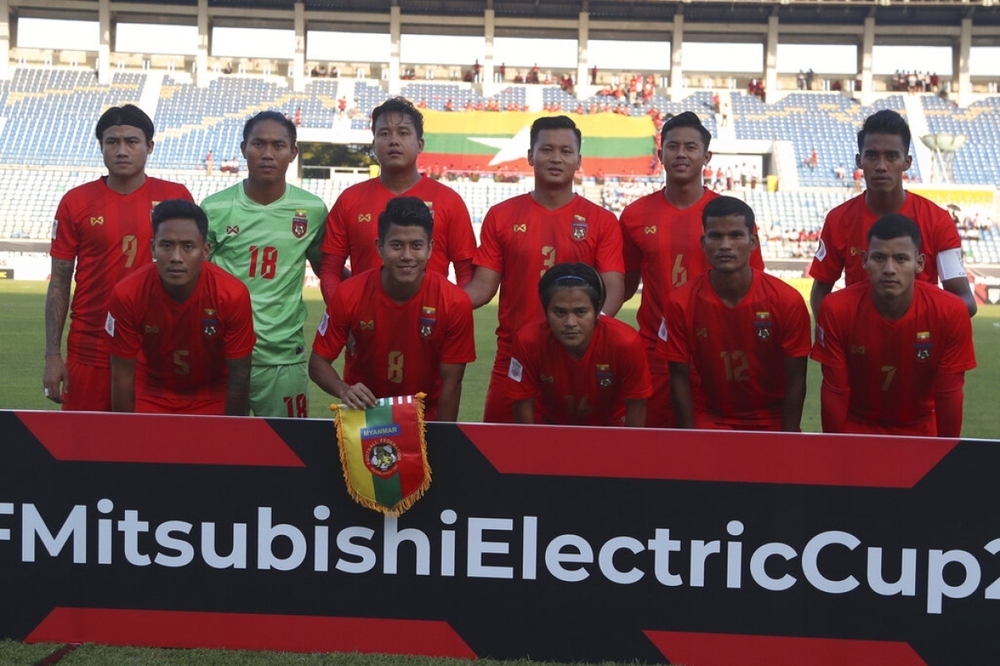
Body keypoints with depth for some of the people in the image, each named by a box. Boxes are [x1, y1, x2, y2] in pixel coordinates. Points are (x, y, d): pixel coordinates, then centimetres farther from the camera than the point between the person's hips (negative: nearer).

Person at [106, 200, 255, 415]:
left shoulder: (232, 295, -25)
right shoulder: (127, 294, -23)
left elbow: (239, 374, -15)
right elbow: (123, 375, -13)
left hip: (212, 400, 0)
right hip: (149, 397, 0)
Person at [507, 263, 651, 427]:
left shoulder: (626, 342, -31)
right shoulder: (528, 341, -29)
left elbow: (636, 406, -18)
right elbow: (523, 404, -17)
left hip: (609, 427, 1)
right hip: (549, 428, 0)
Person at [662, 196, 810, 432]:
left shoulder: (788, 301, -11)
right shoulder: (681, 304, -10)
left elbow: (795, 381, -7)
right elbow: (680, 378, -4)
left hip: (772, 422, 1)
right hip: (709, 422, -1)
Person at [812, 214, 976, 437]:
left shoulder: (950, 313, -17)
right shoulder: (836, 310, -18)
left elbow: (949, 394, -9)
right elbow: (835, 393, -11)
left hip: (921, 431, 1)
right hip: (856, 429, -1)